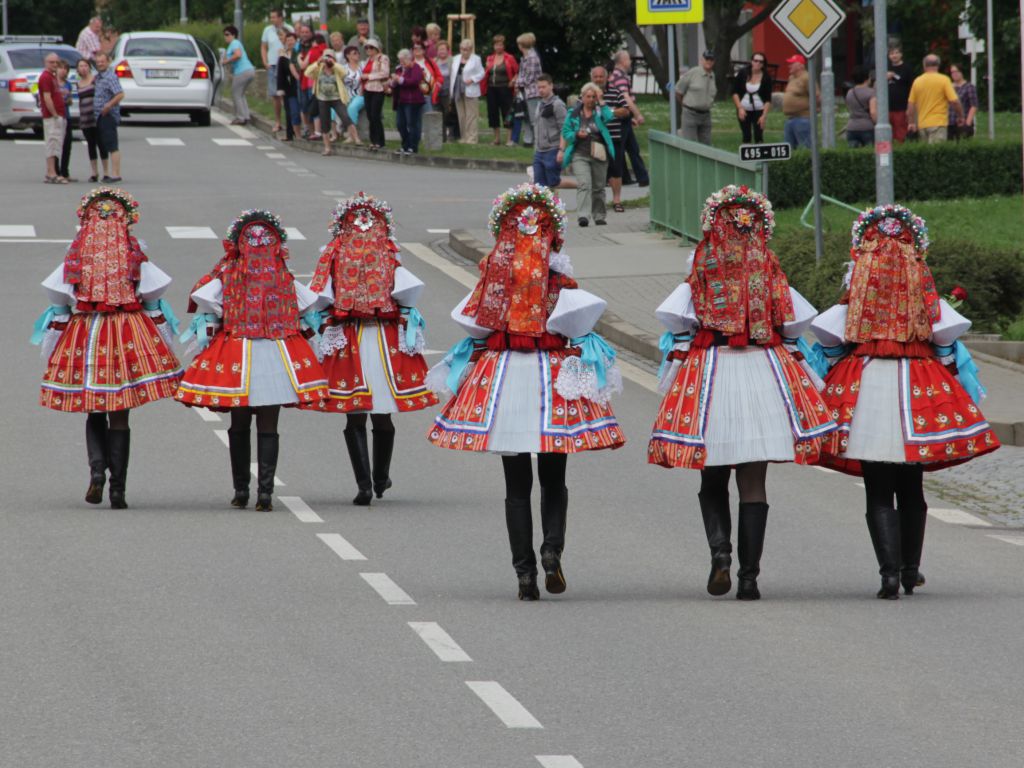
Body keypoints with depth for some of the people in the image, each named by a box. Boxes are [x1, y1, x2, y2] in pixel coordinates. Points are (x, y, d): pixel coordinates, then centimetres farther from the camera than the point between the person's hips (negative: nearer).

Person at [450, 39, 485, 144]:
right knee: (461, 116, 7)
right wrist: (452, 90, 10)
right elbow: (453, 74, 15)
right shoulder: (456, 59, 14)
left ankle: (471, 138, -6)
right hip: (458, 91, 6)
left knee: (471, 115, -7)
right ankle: (464, 137, 12)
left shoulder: (476, 59, -2)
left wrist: (472, 79, -17)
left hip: (470, 91, -6)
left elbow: (481, 73, -2)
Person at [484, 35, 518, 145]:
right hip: (492, 89, 5)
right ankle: (497, 138, 16)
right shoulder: (490, 59, 10)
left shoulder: (509, 58, -1)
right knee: (493, 113, 6)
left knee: (506, 113, -5)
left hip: (504, 89, -5)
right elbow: (486, 73, 13)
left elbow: (517, 72, 2)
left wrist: (513, 81, -14)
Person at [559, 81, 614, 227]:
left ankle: (599, 216, 24)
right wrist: (577, 135, -12)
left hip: (599, 155, 2)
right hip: (580, 154, -2)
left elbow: (609, 117, -17)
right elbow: (565, 132, 8)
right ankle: (582, 215, -28)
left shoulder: (600, 111, 5)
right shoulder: (574, 113, 4)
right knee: (584, 184, -18)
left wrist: (601, 101, -11)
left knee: (598, 187, 11)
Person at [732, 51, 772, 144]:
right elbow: (735, 92, 1)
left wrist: (764, 115, -14)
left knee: (758, 136, -8)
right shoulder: (743, 73, -3)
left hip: (759, 110, -1)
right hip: (744, 110, 1)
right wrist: (740, 108, -9)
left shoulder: (766, 77, -6)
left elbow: (768, 99, -6)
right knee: (746, 136, 2)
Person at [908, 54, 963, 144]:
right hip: (938, 123, -4)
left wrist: (911, 123, 19)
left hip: (922, 124, 4)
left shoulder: (917, 81, 6)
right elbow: (954, 101, -9)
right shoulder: (944, 80, -5)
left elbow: (910, 104, 9)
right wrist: (961, 116, 7)